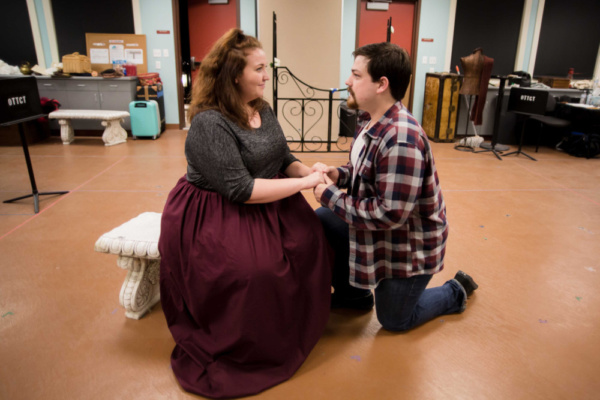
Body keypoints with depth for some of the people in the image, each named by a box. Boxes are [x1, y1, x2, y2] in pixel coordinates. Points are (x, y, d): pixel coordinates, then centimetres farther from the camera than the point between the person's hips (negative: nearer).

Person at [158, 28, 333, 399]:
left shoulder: (263, 111, 6)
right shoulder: (209, 123, -21)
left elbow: (285, 160, 9)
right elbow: (239, 189, -26)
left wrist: (311, 171, -13)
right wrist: (302, 183, -23)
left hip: (261, 204, 8)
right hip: (212, 214, -8)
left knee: (310, 238, -12)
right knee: (257, 268, -28)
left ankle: (296, 322, 8)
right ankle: (251, 351, -1)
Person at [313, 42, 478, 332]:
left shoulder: (401, 140, -34)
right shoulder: (370, 120, -3)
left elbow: (390, 214, -34)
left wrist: (331, 197, -26)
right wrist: (341, 174, -9)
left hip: (408, 247, -8)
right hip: (377, 227, 9)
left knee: (393, 320, 9)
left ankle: (455, 291, 33)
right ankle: (353, 294, 20)